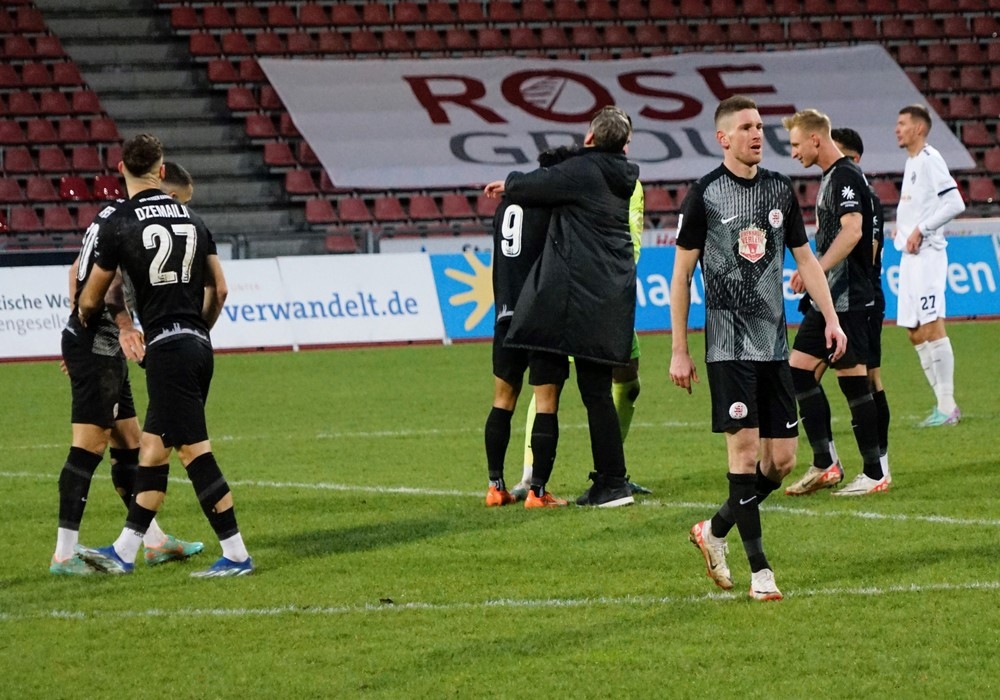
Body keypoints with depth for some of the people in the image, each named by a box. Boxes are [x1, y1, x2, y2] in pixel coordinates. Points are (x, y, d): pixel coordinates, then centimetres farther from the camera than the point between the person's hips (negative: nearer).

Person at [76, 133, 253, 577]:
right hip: (198, 344, 7)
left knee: (194, 450, -5)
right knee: (152, 446, 12)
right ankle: (124, 553, 17)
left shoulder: (118, 224, -6)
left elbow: (90, 300, 4)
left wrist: (82, 319, 28)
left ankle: (236, 554, -6)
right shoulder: (190, 219, 10)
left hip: (167, 347, -7)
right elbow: (219, 289, 13)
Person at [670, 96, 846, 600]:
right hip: (728, 344, -5)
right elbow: (681, 275, -1)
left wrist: (831, 319, 5)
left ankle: (714, 531, 24)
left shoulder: (779, 189, 10)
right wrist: (679, 351, -3)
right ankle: (759, 570, -6)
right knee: (745, 448, -10)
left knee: (782, 458, 3)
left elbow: (805, 257, 17)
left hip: (773, 344, 5)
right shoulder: (704, 194, -4)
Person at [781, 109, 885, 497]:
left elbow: (852, 232, -27)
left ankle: (875, 474, 0)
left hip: (847, 300, -10)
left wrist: (817, 270, -35)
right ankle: (825, 465, 12)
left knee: (853, 380, -6)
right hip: (826, 298, 10)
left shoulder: (846, 176, -14)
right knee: (799, 370, 8)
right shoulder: (830, 177, 17)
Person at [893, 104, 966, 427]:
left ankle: (947, 407, -12)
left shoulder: (929, 160, -10)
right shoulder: (911, 162, 18)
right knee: (914, 332, 9)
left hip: (926, 253, -10)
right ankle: (944, 403, 14)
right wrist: (901, 227, 13)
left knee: (931, 327, -13)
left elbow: (955, 204, -19)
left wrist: (920, 229, -18)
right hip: (910, 255, 10)